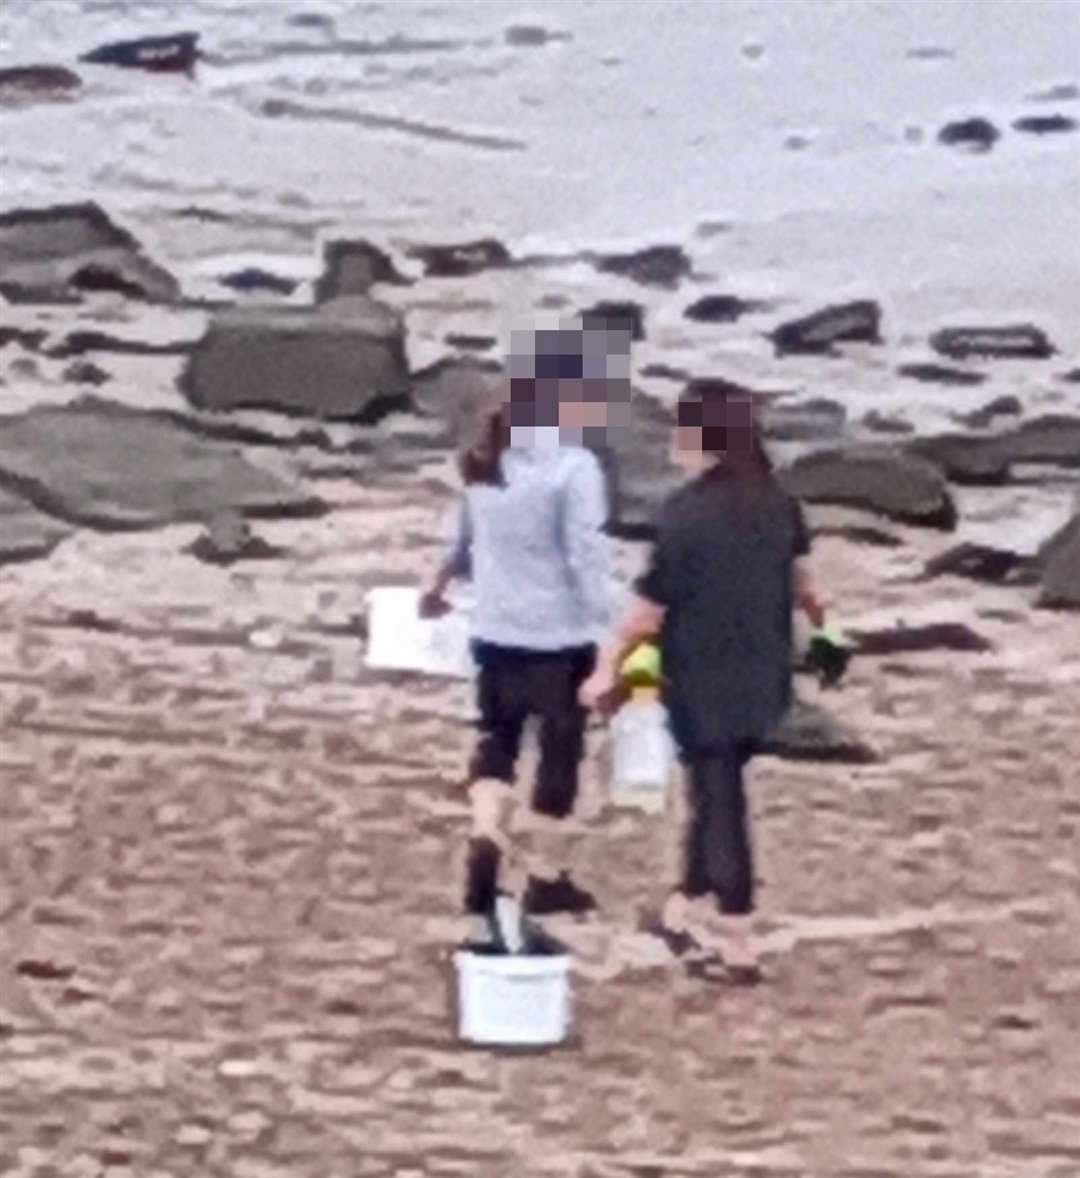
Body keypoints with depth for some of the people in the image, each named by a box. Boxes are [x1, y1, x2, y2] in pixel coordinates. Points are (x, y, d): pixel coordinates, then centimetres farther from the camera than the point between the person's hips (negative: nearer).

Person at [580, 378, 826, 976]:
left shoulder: (685, 512, -21)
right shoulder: (775, 501, -1)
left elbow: (650, 605, -17)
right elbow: (795, 572, 18)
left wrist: (609, 665, -5)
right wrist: (813, 607, 40)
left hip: (704, 680, -6)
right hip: (761, 676, 6)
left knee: (718, 799, 3)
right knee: (716, 790, 20)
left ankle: (735, 941, 7)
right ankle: (689, 908, 32)